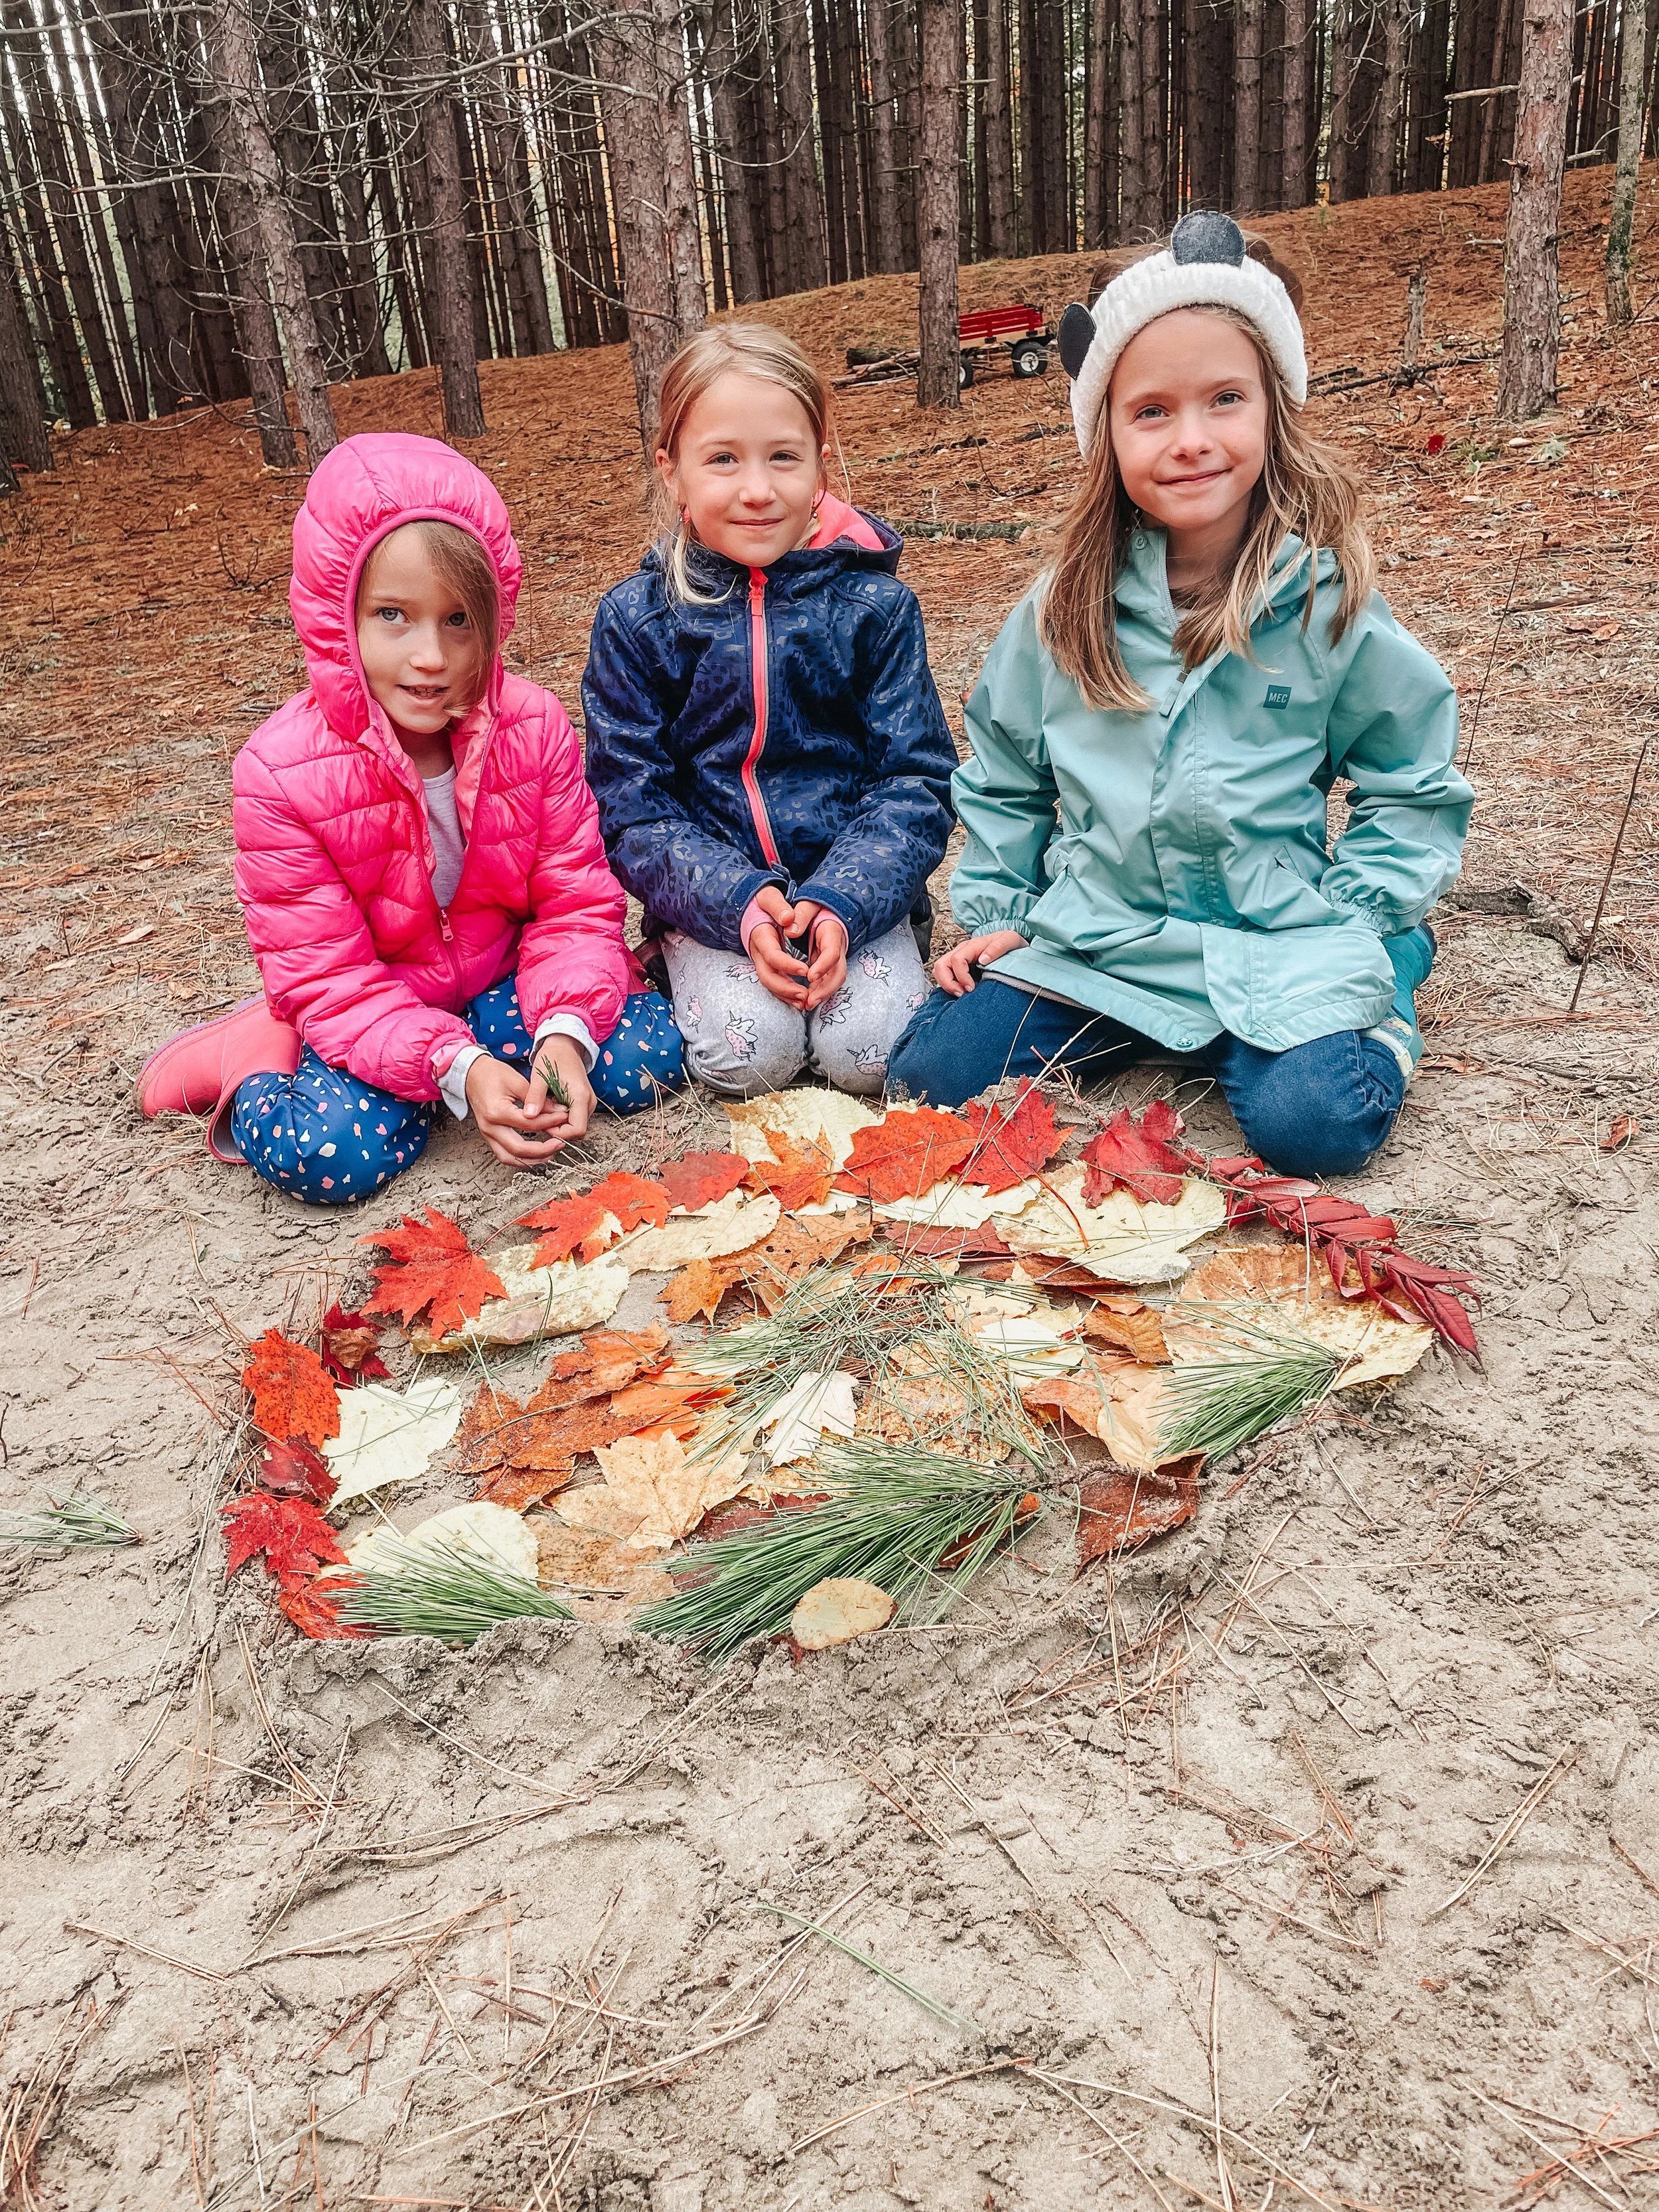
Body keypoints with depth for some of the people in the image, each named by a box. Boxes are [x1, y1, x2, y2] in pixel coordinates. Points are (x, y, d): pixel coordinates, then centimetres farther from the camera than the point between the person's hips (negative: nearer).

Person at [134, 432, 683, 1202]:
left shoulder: (533, 727, -14)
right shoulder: (280, 771, -22)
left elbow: (577, 902, -11)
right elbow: (327, 979, -21)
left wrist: (565, 1028, -32)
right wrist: (457, 1069, -36)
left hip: (502, 978, 3)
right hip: (365, 1008, -3)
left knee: (645, 1058, -18)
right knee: (336, 1150, -30)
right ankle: (258, 1060, 4)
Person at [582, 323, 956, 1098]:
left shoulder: (872, 604, -2)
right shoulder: (634, 619, -2)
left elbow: (916, 780, -3)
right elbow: (630, 807, -4)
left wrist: (840, 902, -20)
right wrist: (739, 902, -21)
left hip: (856, 883, 0)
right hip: (711, 893, 0)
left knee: (867, 1050, -21)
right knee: (746, 1054, -22)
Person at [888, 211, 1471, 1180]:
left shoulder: (1330, 603, -7)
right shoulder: (1067, 606, -2)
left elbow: (1417, 789, 3)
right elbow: (1004, 771, 13)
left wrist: (1343, 925, -7)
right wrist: (996, 908, 5)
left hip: (1274, 945, -2)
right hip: (1087, 934, 3)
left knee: (1312, 1125, -25)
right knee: (937, 1073, -11)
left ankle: (1370, 1010, 9)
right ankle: (1134, 1032, 12)